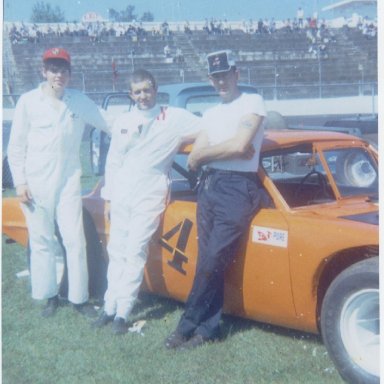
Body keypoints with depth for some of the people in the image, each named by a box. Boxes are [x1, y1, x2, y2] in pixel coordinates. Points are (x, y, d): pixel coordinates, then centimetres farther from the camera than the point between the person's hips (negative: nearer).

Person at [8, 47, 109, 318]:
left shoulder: (80, 102, 3)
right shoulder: (28, 101, -2)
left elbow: (110, 124, 10)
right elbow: (16, 147, 0)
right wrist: (20, 182, -5)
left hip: (68, 183, 1)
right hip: (36, 185, -1)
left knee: (75, 242, -1)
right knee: (42, 242, 5)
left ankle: (80, 298, 9)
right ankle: (50, 296, 18)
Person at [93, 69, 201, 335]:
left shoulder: (174, 118, -4)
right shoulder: (122, 123, 8)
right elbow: (113, 162, 12)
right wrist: (108, 197, 11)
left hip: (150, 196, -4)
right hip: (121, 195, 4)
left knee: (135, 253, -6)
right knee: (116, 251, 8)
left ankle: (122, 312, -1)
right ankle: (110, 307, 17)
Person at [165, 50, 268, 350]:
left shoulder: (253, 103, 0)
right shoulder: (210, 114, 18)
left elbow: (239, 144, -16)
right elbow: (194, 159, 7)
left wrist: (206, 153, -2)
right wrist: (229, 150, -7)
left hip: (238, 188, -6)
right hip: (209, 187, 6)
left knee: (213, 260, -10)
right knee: (208, 262, 3)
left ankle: (187, 325, 0)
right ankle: (209, 328, 10)